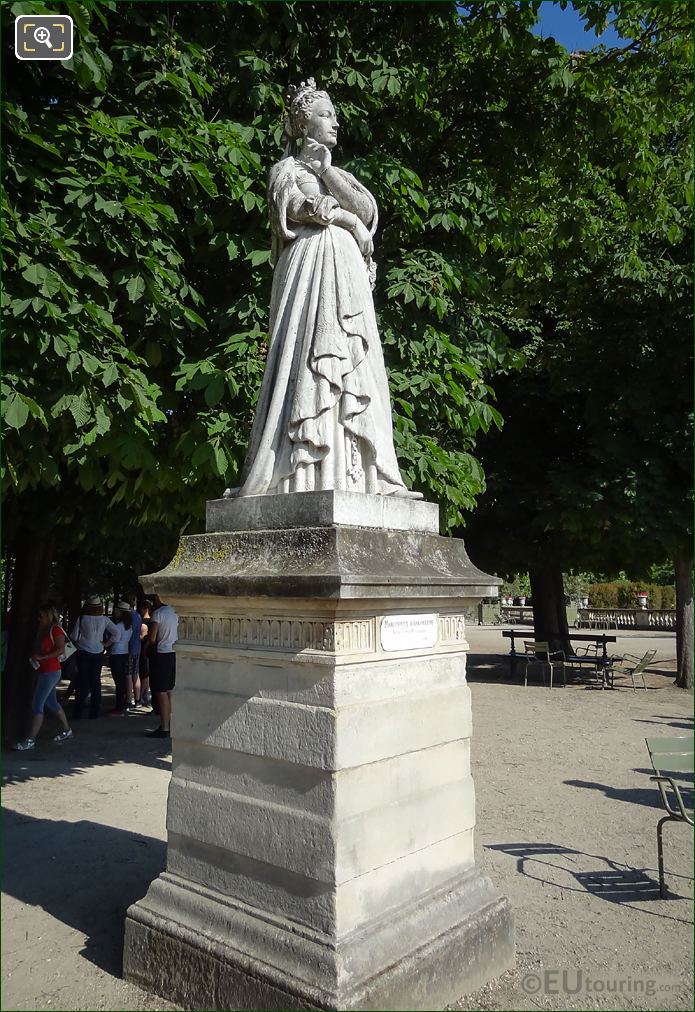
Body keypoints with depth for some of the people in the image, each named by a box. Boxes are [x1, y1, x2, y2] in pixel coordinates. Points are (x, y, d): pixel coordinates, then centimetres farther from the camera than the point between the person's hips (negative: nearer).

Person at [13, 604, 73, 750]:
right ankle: (66, 730, 28)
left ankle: (30, 740, -5)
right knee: (51, 703, 16)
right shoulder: (43, 630, 13)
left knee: (37, 704, -8)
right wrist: (34, 656, 0)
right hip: (44, 671, 9)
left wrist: (41, 657, -23)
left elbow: (60, 650, -20)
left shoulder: (56, 630, -14)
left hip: (51, 671, -9)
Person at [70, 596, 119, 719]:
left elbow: (74, 637, -6)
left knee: (82, 682, 5)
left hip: (83, 653, -2)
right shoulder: (104, 619, -5)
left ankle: (77, 712, 7)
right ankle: (94, 712, 14)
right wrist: (106, 644, 0)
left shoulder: (82, 618, -10)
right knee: (96, 682, 11)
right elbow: (116, 633, -9)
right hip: (98, 654, 2)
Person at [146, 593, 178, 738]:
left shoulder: (158, 613, -13)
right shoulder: (174, 612, 12)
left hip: (161, 654, -8)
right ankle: (169, 723, 18)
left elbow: (152, 638, -17)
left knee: (161, 692, -4)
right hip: (173, 654, 8)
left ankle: (164, 728, -3)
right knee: (169, 691, 13)